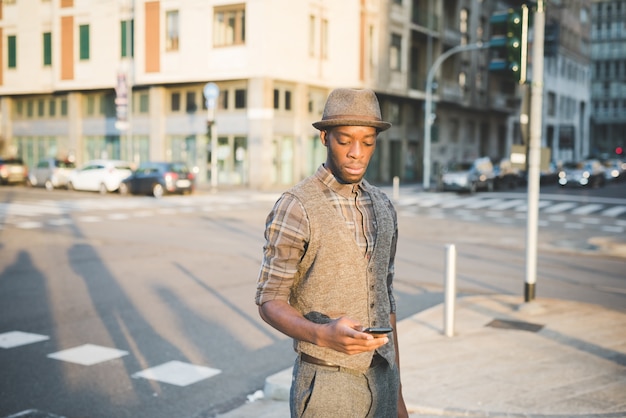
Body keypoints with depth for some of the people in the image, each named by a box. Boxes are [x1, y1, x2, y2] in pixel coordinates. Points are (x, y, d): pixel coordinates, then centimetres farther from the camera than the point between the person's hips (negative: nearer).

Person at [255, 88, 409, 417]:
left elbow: (384, 299, 12)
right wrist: (322, 335, -29)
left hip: (381, 378, 5)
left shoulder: (383, 208, 7)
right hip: (326, 382, -5)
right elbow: (269, 303, -10)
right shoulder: (294, 209, -12)